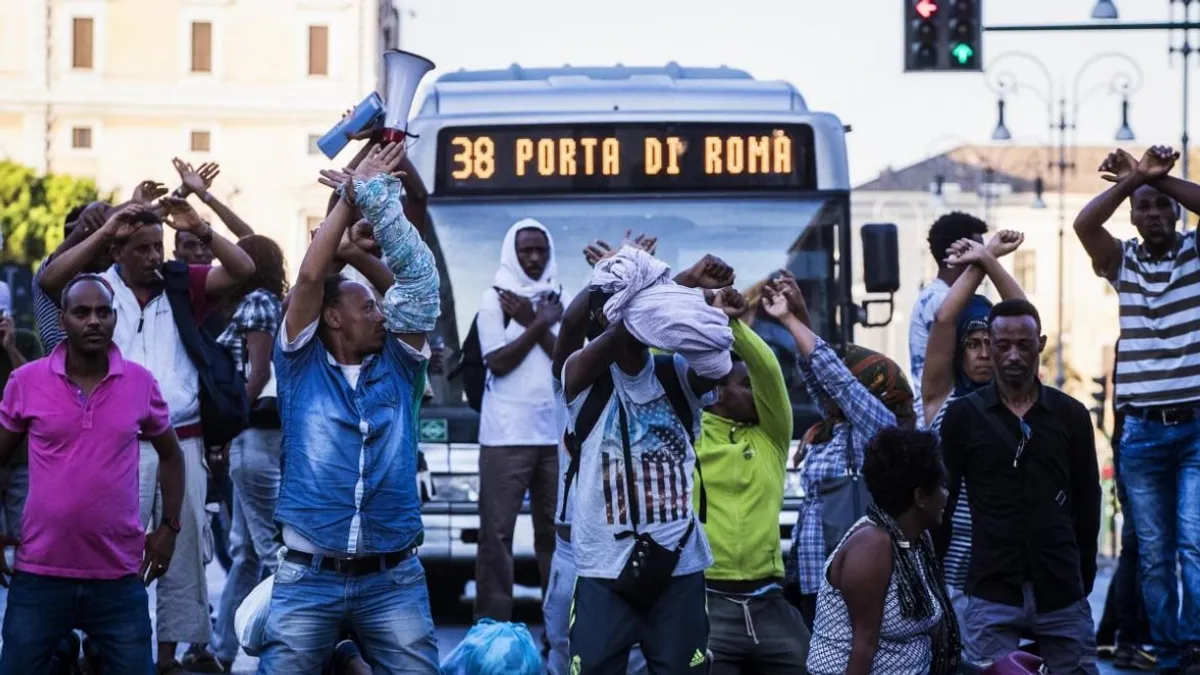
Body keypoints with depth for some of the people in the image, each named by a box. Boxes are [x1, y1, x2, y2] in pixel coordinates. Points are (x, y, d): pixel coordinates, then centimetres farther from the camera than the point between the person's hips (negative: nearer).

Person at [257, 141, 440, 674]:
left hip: (393, 577, 2)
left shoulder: (398, 365, 11)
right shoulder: (303, 366, 6)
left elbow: (418, 277, 3)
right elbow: (310, 277, -5)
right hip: (310, 575, -2)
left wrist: (377, 196, 0)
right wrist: (350, 199, 1)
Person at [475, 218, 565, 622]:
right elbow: (498, 362, -7)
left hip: (558, 433, 3)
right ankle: (492, 625, -5)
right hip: (506, 434, -3)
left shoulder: (562, 301, 12)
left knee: (556, 529, 4)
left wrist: (533, 323, -6)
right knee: (497, 531, -5)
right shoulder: (494, 299, 3)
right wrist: (540, 324, -6)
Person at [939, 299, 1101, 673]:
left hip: (1062, 594, 1)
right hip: (991, 595, -1)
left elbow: (1087, 502, 12)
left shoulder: (1071, 415, 6)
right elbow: (943, 499, 5)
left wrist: (1086, 577, 12)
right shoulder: (963, 415, 2)